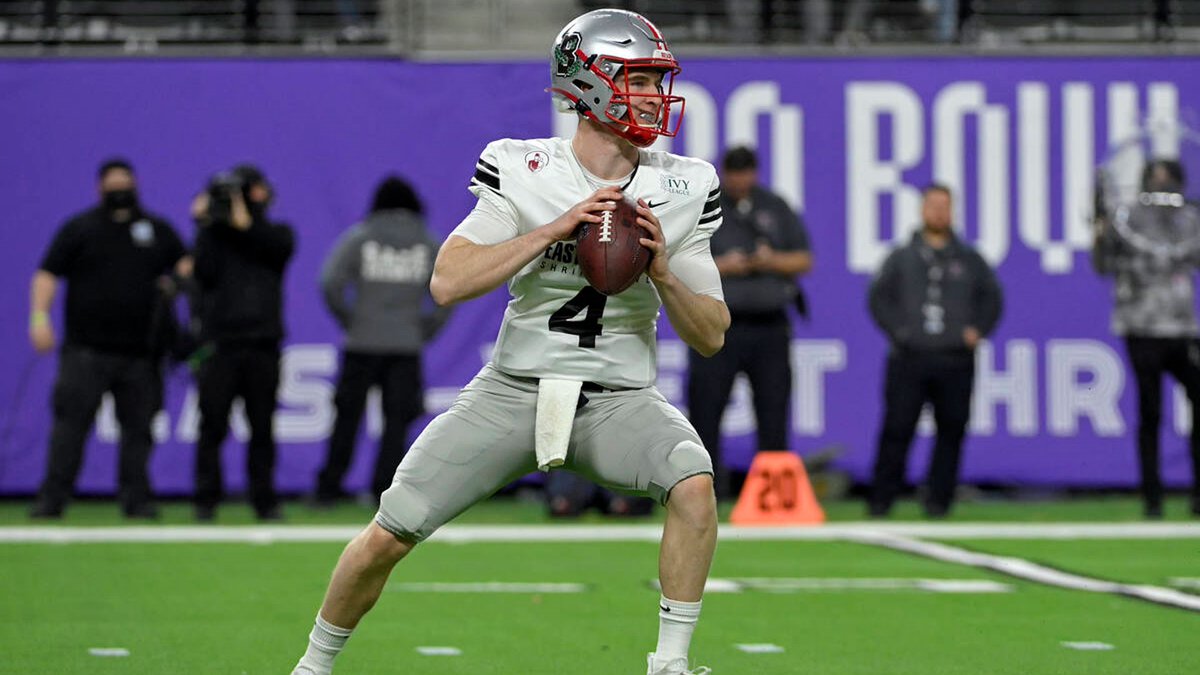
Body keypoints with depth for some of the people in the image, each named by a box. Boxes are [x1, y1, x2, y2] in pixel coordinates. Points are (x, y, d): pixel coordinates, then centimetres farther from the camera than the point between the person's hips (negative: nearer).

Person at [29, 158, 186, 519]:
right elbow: (47, 274, 3)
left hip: (140, 353, 3)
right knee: (71, 422, -8)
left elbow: (185, 265, 13)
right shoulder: (79, 228, 7)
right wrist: (39, 316, -10)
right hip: (86, 350, -2)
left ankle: (137, 498, 7)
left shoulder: (157, 230, 15)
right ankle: (52, 499, -7)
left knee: (139, 427, 1)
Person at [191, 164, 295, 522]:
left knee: (262, 428, 2)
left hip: (263, 344, 1)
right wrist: (206, 226, -10)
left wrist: (245, 224, -18)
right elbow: (205, 273, -7)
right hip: (219, 343, -1)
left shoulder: (276, 234, 13)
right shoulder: (213, 234, 9)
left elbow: (281, 247, -10)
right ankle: (206, 501, -2)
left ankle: (264, 499, 7)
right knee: (212, 426, -5)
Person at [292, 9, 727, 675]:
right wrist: (554, 229, -23)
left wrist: (663, 271, -17)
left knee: (694, 483, -30)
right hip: (513, 391, -1)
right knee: (389, 535, -7)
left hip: (617, 400, 1)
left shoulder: (680, 190, -1)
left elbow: (711, 337, 2)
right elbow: (447, 283, -17)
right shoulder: (523, 172, -7)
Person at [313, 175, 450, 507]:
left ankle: (329, 487, 6)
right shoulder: (429, 243, 6)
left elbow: (330, 283, -7)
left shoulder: (358, 237, 4)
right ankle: (384, 489, -5)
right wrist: (424, 330, 7)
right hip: (407, 347, 0)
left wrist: (348, 321, 3)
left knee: (348, 416, 7)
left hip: (362, 343, 0)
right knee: (397, 420, 3)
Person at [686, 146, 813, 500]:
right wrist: (721, 266, -16)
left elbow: (804, 260, 13)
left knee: (774, 416, 2)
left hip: (770, 327, 3)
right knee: (705, 414, -7)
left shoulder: (775, 208, 12)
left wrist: (773, 261, -7)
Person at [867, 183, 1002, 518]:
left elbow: (992, 298, 17)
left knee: (951, 431, 0)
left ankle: (939, 499, 7)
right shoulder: (901, 258, 10)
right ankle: (881, 499, 0)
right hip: (909, 358, -1)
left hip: (955, 362, 1)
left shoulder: (970, 261, 13)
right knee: (897, 429, -5)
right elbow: (879, 297, 9)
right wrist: (896, 330, -4)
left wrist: (977, 330, 3)